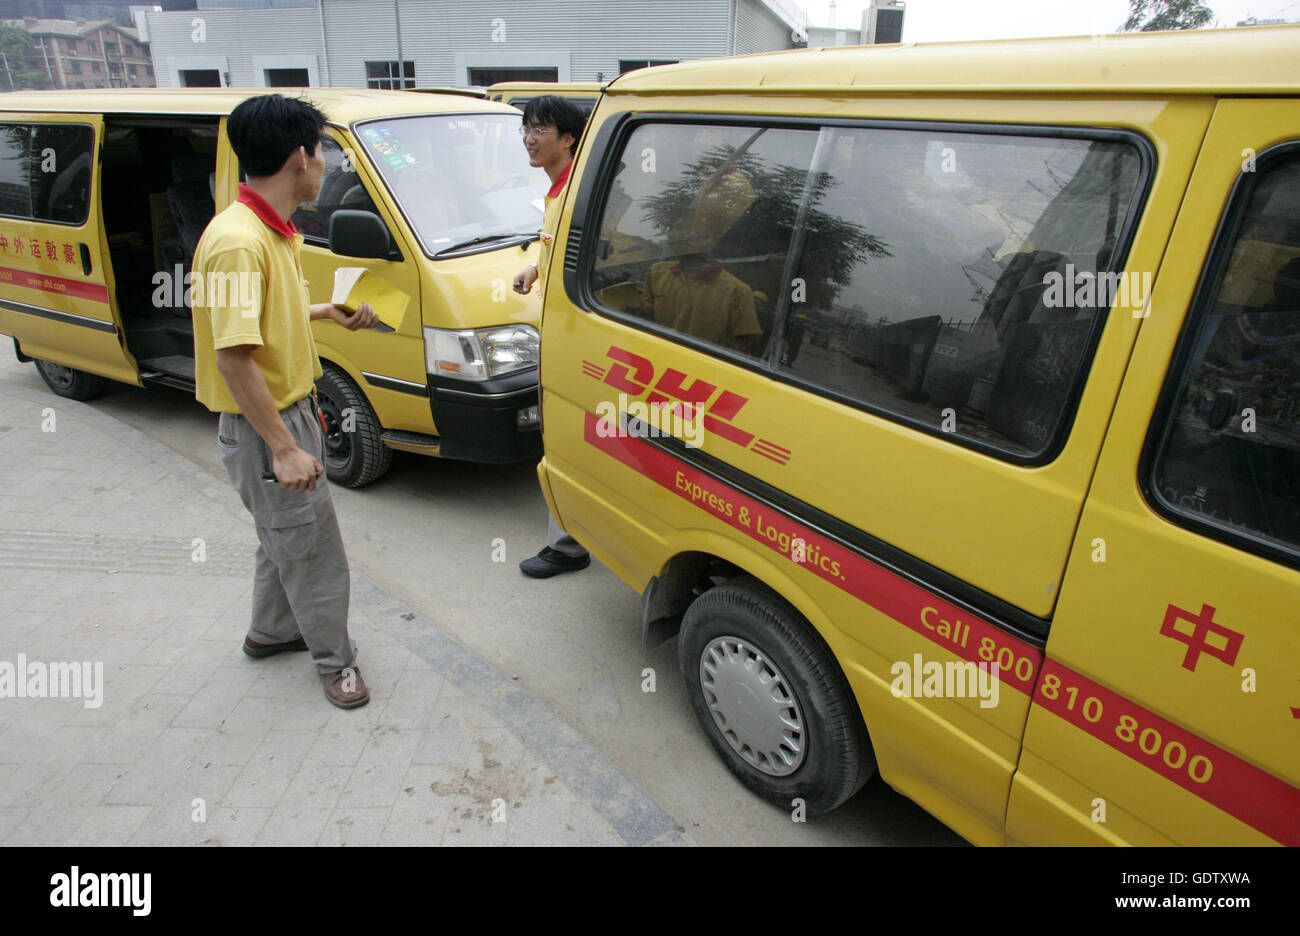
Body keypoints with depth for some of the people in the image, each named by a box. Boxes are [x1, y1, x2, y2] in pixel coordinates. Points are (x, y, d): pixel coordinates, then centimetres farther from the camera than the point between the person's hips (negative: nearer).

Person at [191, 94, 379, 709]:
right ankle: (333, 658, 22)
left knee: (286, 534, 24)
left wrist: (327, 312, 21)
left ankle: (272, 631, 44)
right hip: (261, 428, -10)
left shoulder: (274, 232, 6)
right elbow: (233, 357, -28)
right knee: (312, 544, 3)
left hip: (290, 411, 10)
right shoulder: (237, 242, -26)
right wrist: (285, 448, -26)